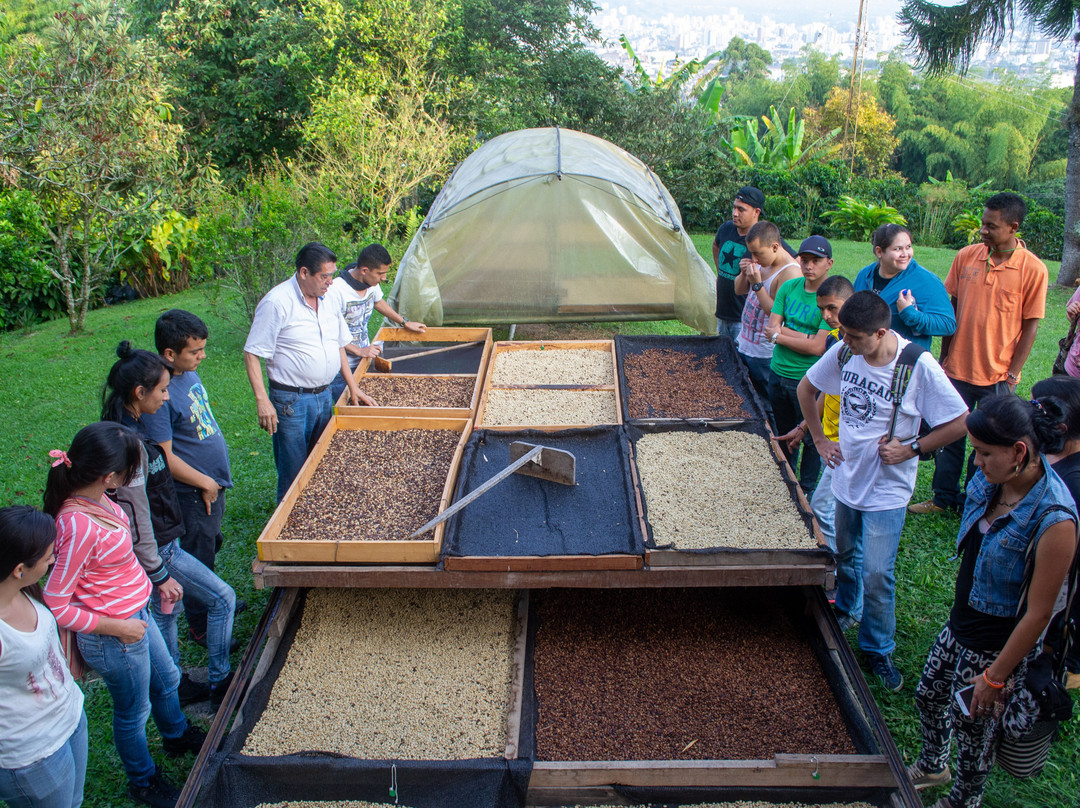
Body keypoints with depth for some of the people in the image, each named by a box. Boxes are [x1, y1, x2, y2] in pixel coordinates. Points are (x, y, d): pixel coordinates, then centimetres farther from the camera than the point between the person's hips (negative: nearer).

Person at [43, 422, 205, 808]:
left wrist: (156, 580, 14)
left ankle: (177, 735, 60)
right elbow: (55, 606, -28)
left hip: (136, 613, 8)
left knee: (166, 679, 31)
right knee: (134, 710, 18)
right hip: (114, 635, -8)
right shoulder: (80, 526, -36)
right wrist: (117, 627, -21)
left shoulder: (94, 498, -11)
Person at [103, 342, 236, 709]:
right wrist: (159, 574, -18)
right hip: (158, 551, -10)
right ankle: (220, 683, 13)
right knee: (222, 598, 0)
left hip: (163, 543, 10)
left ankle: (175, 687, 36)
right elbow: (137, 519, -25)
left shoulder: (130, 428, 3)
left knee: (166, 614, 21)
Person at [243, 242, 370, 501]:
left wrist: (353, 387, 17)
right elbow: (252, 354, -15)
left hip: (324, 395, 7)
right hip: (291, 400, -7)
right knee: (293, 473, 1)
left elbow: (339, 345, 19)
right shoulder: (277, 302, -16)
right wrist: (262, 400, -21)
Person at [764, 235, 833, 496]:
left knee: (810, 436, 10)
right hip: (779, 373, 6)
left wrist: (779, 335, -12)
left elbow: (817, 347, -20)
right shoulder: (789, 287, 2)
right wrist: (805, 336, -17)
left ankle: (807, 489, 29)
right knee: (783, 433, 21)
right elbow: (773, 326, -4)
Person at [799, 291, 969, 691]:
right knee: (846, 556, 23)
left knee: (877, 575, -2)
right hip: (848, 476, 5)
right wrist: (820, 439, 7)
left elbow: (960, 422, -15)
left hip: (887, 489, -5)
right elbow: (806, 388, 10)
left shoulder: (918, 366, -22)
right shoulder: (843, 352, -9)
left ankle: (878, 648, 19)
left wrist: (911, 449, -16)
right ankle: (847, 610, 50)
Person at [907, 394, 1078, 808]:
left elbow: (1038, 612, -24)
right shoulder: (990, 481, -10)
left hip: (997, 648, -7)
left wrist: (996, 676, -15)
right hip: (959, 626, 7)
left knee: (972, 727, 15)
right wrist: (959, 619, 15)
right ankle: (932, 766, 54)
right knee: (928, 697, 25)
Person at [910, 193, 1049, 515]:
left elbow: (1030, 326, -6)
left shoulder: (1033, 269, -10)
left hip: (996, 375, -3)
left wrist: (1011, 374, -8)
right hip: (957, 367, 3)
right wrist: (944, 358, 8)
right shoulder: (966, 256, -1)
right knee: (950, 436, 13)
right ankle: (943, 498, 29)